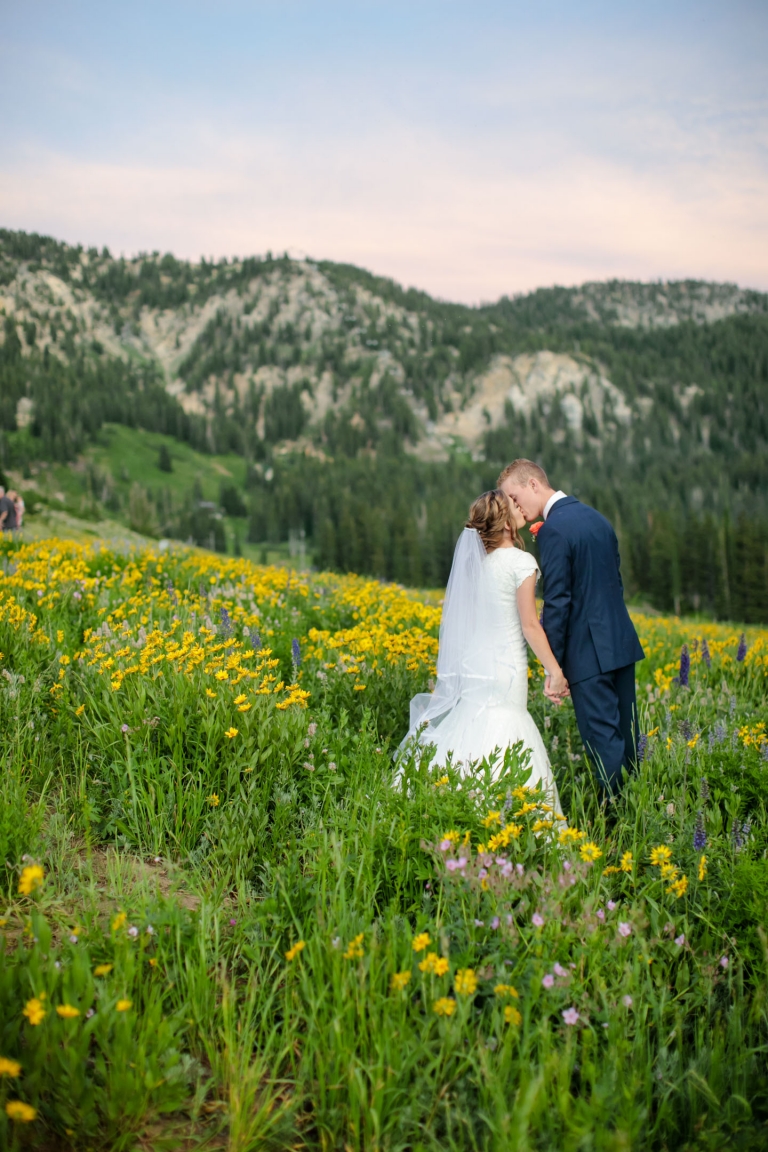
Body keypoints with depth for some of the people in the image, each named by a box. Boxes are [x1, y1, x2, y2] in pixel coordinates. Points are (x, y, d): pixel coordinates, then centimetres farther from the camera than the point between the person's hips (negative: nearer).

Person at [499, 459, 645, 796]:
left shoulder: (553, 530, -15)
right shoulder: (596, 517, 12)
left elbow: (557, 602, -17)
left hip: (589, 653, -9)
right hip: (622, 642, 9)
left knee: (603, 741, -3)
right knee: (625, 737, 15)